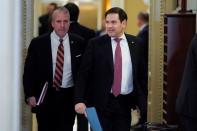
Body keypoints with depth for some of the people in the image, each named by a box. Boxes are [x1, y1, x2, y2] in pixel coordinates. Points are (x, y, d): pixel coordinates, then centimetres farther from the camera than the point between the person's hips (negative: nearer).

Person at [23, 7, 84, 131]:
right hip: (45, 97, -1)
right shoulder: (38, 43, -2)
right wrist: (30, 95, -8)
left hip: (69, 97, 1)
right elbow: (29, 71, 1)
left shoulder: (79, 43, 1)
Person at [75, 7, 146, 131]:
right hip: (100, 103, -2)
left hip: (124, 103, 2)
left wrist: (141, 101, 7)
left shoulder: (135, 43, 5)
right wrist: (80, 100, -15)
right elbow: (83, 74, -4)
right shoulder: (95, 44, -2)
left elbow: (140, 74, 11)